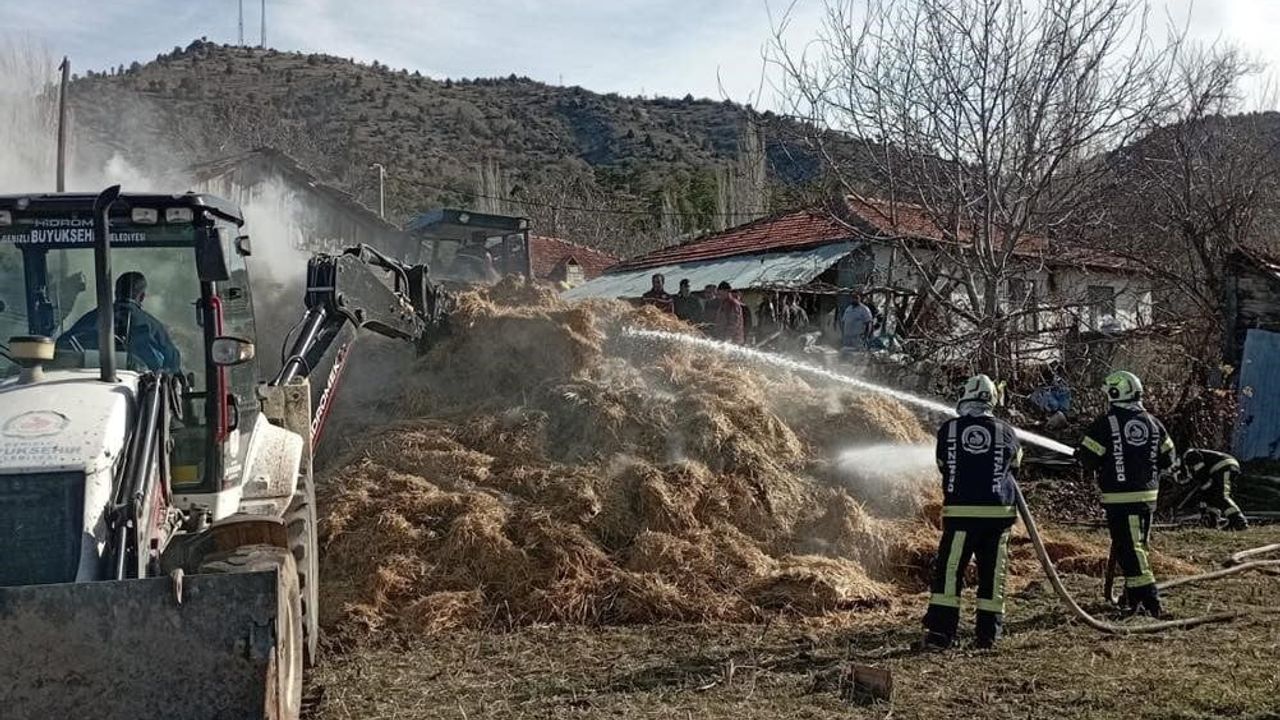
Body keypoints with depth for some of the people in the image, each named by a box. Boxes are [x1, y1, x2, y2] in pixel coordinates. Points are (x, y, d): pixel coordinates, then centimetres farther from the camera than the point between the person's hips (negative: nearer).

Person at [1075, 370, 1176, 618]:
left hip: (1120, 497, -6)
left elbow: (1088, 459, -10)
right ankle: (1133, 597, 28)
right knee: (1140, 546, 18)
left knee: (1129, 550, -4)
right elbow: (1169, 460, 11)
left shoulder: (1105, 423, -11)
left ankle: (1149, 601, -9)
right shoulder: (1153, 422, 6)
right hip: (1149, 495, 6)